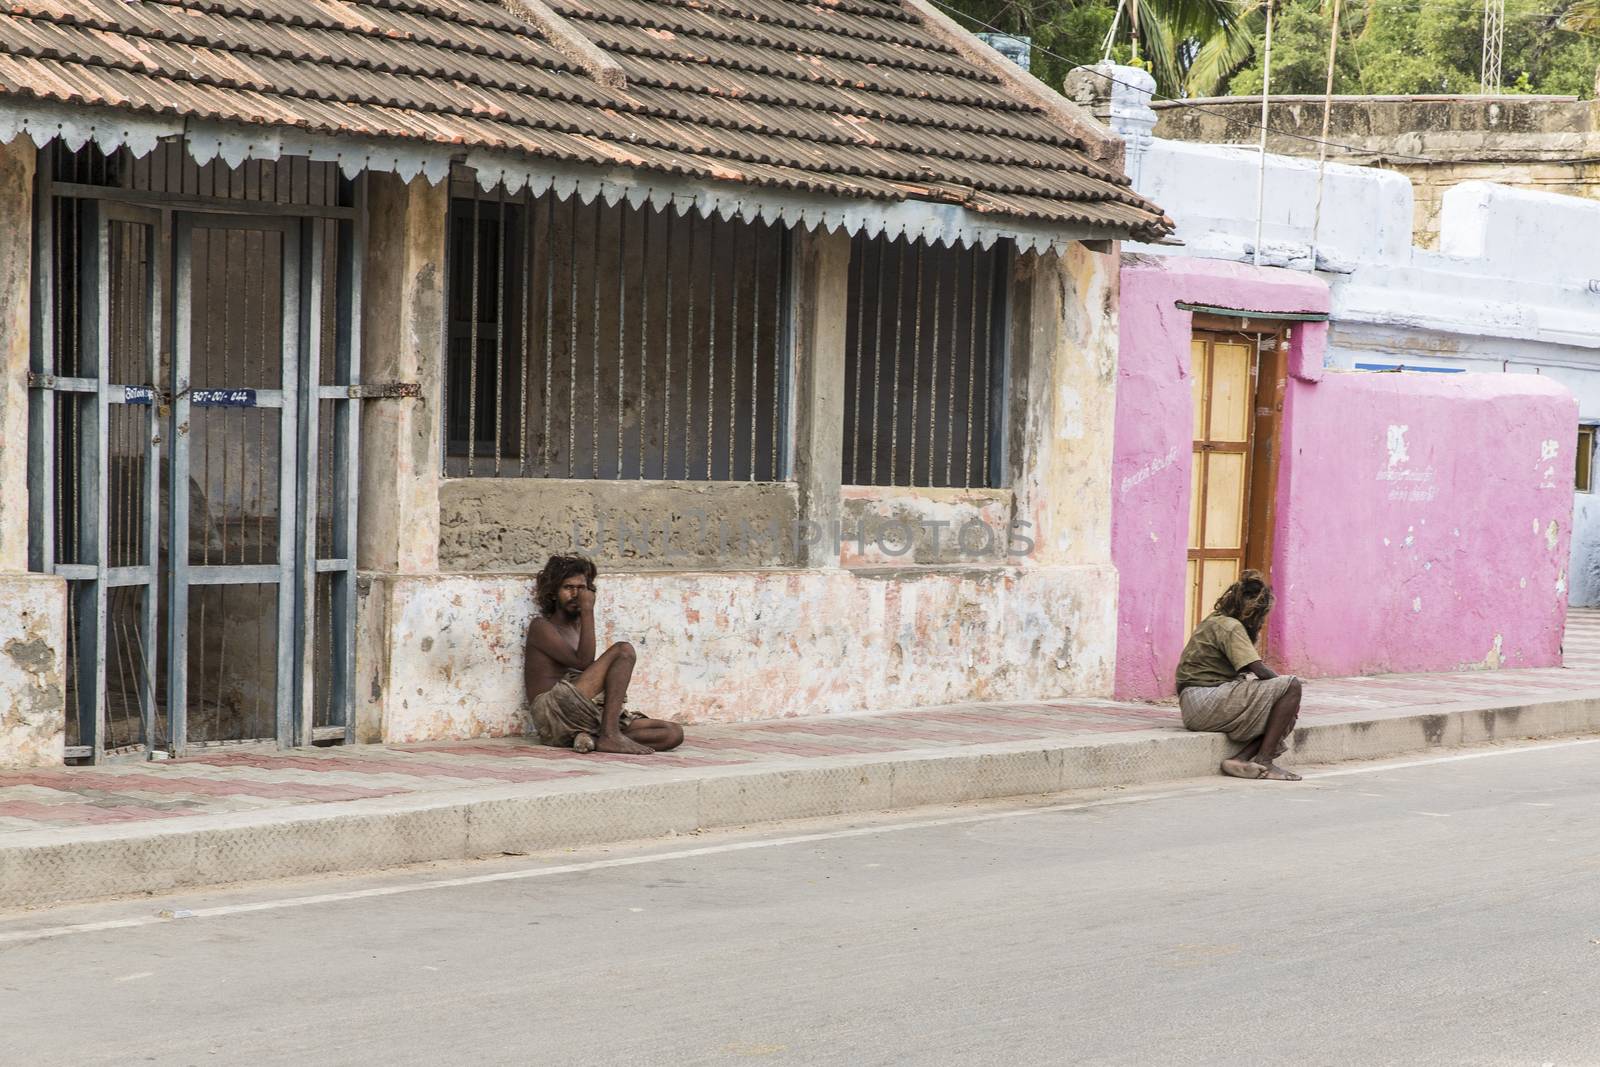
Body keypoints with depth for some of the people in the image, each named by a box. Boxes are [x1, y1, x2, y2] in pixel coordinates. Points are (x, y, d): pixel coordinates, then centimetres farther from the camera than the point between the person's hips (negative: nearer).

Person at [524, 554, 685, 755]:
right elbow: (583, 662, -13)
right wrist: (588, 611, -11)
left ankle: (590, 739, -22)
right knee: (623, 650, -21)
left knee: (674, 733, -8)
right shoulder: (541, 626, 2)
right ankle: (609, 736, -29)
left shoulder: (578, 627, 27)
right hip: (554, 716, -8)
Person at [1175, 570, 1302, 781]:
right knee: (1291, 686, -13)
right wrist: (1285, 686, -2)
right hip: (1208, 702, -10)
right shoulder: (1230, 627, -10)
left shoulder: (1212, 622, 21)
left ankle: (1240, 759, -8)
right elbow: (1259, 671, -17)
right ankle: (1263, 760, -15)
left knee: (1288, 717, 11)